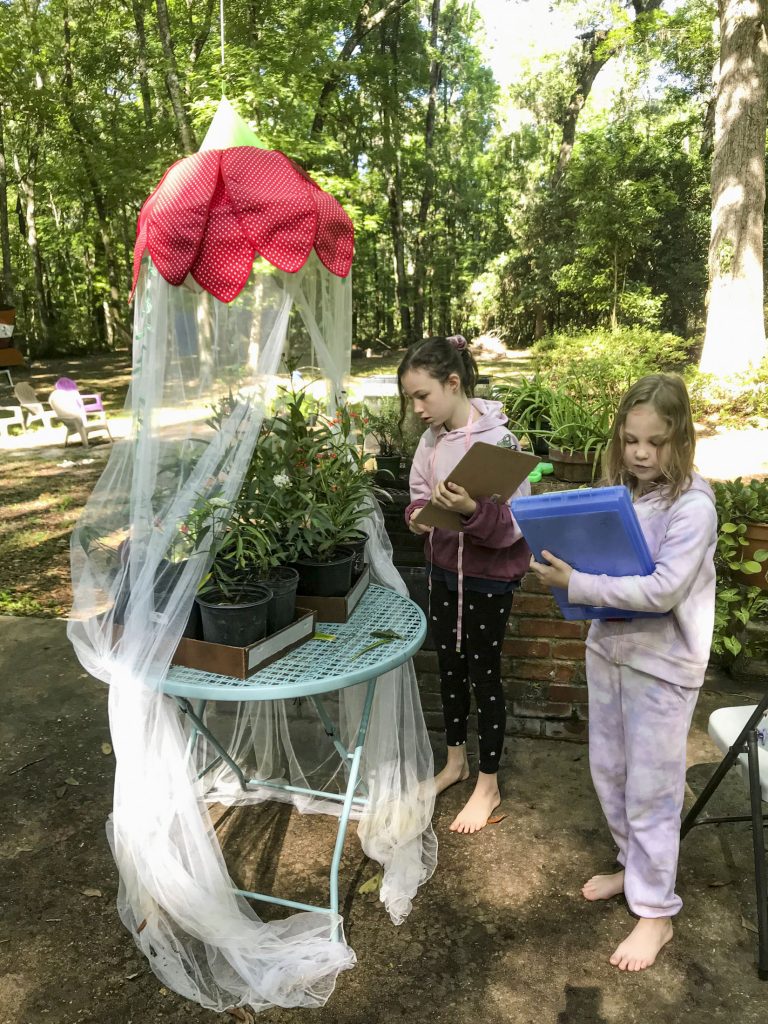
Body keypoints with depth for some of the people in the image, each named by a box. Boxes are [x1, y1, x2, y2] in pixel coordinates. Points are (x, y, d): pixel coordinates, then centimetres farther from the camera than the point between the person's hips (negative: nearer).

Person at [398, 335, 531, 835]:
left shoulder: (498, 440, -20)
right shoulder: (432, 439, -1)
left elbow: (516, 523, -22)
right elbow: (418, 494, 9)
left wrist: (472, 511, -39)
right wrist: (418, 514, -13)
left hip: (488, 577, -6)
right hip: (443, 570, 6)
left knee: (484, 674, 8)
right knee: (450, 666, 19)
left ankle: (489, 785, 28)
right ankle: (456, 760, 41)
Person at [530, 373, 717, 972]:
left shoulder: (693, 506, -18)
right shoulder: (617, 492, 2)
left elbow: (663, 591, -26)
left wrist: (576, 585, -28)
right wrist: (565, 566, -9)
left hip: (662, 665, -6)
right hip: (608, 647, 7)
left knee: (651, 789, 6)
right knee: (608, 771, 20)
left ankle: (655, 911, 26)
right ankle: (635, 867, 44)